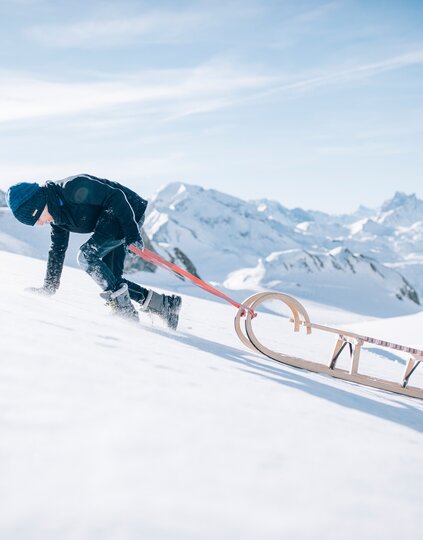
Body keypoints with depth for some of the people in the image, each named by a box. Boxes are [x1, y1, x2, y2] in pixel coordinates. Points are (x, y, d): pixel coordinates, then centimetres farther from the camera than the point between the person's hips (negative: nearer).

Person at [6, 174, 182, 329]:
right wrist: (49, 286, 13)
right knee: (110, 278, 3)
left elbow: (116, 197, -26)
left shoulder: (73, 188, -26)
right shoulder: (56, 216, 3)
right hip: (111, 223, 10)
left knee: (86, 255, -20)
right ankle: (167, 305, 7)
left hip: (130, 214, -10)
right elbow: (57, 249, 13)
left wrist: (132, 233, -27)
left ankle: (126, 311, -19)